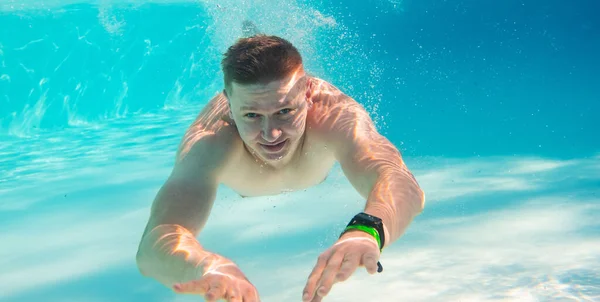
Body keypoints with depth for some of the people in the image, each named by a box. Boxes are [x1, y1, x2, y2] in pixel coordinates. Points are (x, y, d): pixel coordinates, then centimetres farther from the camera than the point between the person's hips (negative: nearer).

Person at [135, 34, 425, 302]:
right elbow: (153, 246, -63)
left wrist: (366, 230, -91)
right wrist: (208, 265, -87)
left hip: (315, 156, 1)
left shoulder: (335, 114, -51)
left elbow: (401, 183, -67)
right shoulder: (208, 141, -51)